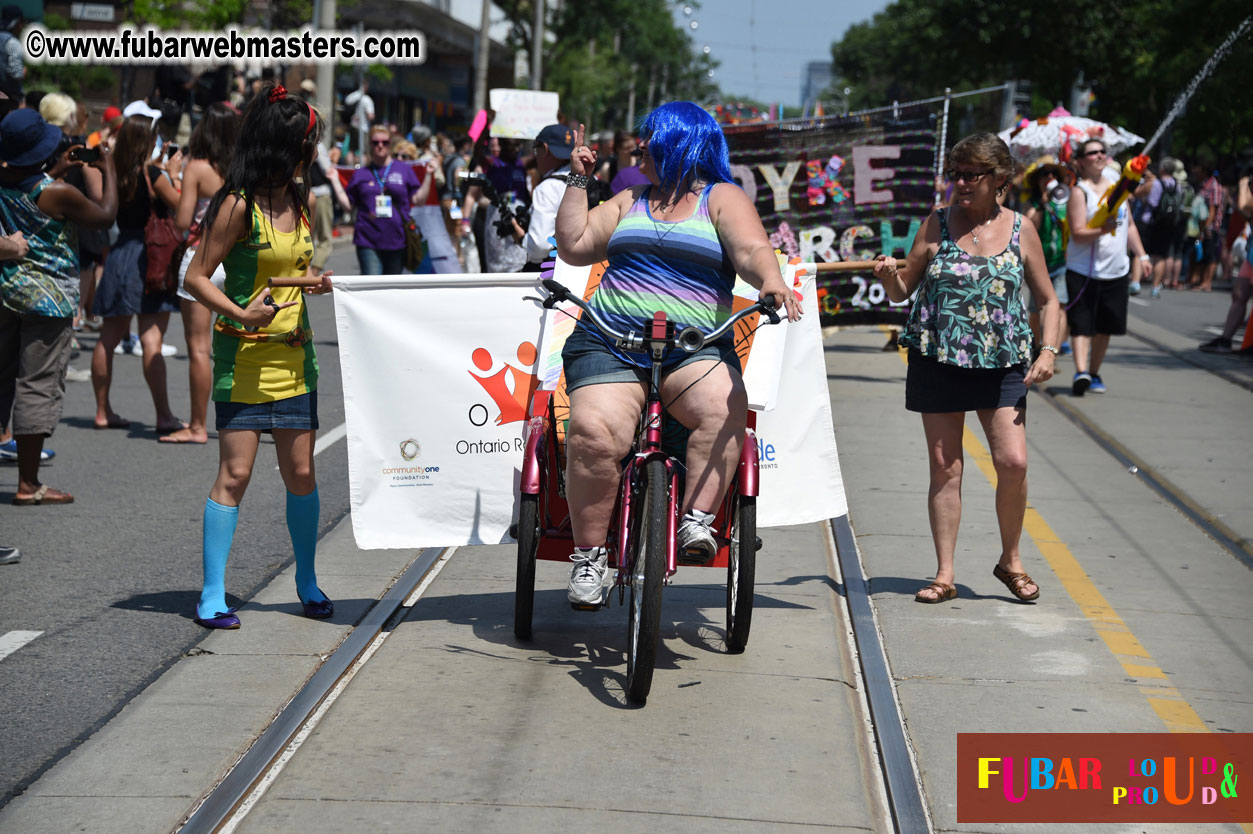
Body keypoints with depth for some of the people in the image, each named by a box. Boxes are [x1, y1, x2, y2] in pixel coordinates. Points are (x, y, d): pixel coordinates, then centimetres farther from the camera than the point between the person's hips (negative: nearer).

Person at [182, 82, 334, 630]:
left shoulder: (299, 202, 11)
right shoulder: (238, 205, -12)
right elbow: (196, 278, -11)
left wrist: (317, 281, 4)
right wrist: (242, 314, -24)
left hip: (294, 356, 6)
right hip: (243, 357, -6)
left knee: (301, 472, 8)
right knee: (235, 473, -7)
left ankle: (307, 583, 23)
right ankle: (213, 595, 1)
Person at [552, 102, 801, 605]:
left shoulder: (723, 199, 12)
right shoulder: (629, 202, 25)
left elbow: (751, 250, -4)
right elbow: (574, 247, 19)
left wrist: (770, 281, -26)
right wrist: (577, 180, 18)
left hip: (695, 349, -2)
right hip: (609, 342, 2)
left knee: (725, 408, -34)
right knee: (594, 431, -26)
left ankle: (697, 522, -32)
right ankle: (588, 553, -17)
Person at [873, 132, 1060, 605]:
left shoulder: (1020, 230, 3)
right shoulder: (937, 226, 3)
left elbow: (1047, 300, 10)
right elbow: (903, 291, 8)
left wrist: (1048, 351, -4)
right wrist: (889, 276, -14)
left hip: (1001, 363, 0)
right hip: (937, 358, 0)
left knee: (1013, 462, -9)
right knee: (945, 467, 2)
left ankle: (1010, 561, 13)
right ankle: (945, 574, 10)